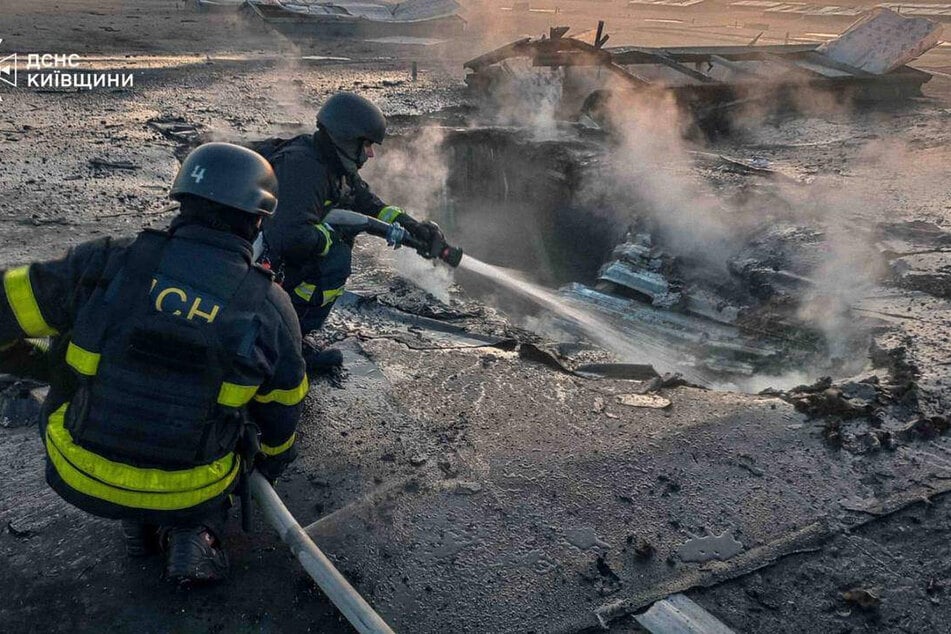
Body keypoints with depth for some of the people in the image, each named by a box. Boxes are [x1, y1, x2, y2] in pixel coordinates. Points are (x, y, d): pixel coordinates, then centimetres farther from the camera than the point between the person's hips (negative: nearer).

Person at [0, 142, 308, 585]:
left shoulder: (110, 261, -14)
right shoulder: (271, 307, -12)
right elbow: (280, 412, 3)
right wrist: (274, 461, 21)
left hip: (79, 475, 2)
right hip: (186, 492, -1)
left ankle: (138, 525, 26)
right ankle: (192, 530, 10)